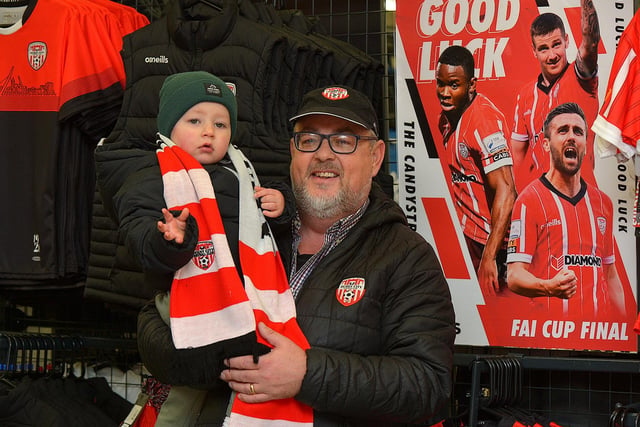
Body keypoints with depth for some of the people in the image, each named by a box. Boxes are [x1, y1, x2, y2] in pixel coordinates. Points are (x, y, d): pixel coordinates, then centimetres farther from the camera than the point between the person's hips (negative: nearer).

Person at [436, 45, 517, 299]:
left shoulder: (484, 119, -22)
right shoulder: (447, 116, 6)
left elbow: (505, 191, -28)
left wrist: (489, 256, -32)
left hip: (490, 237, -8)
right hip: (466, 234, 8)